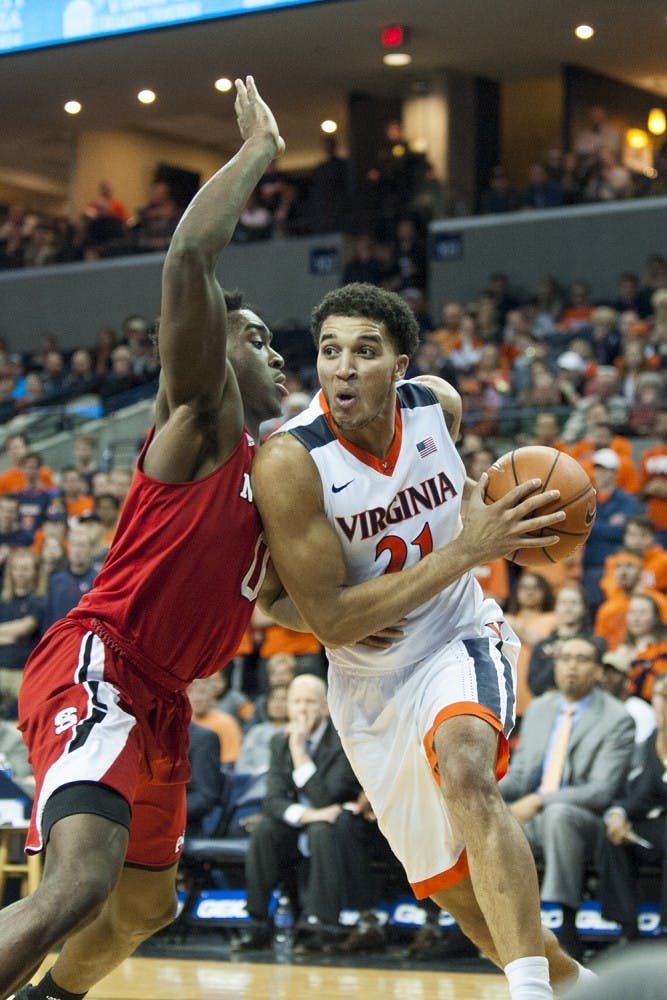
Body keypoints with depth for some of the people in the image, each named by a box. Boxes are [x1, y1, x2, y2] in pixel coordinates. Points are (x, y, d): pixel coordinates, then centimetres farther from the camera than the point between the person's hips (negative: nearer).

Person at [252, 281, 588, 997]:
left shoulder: (438, 405, -10)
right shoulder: (289, 461, -24)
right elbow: (328, 619, -24)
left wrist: (485, 506, -6)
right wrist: (468, 548, -28)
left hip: (459, 639, 0)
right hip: (369, 680, 0)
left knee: (463, 769, -34)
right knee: (461, 895, 7)